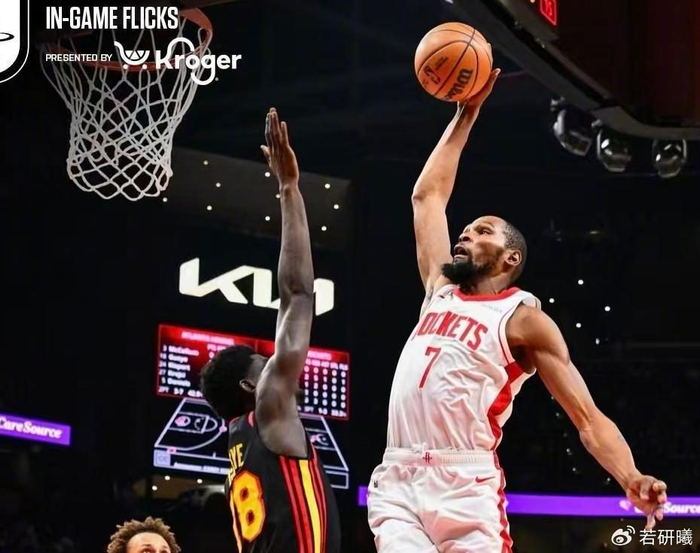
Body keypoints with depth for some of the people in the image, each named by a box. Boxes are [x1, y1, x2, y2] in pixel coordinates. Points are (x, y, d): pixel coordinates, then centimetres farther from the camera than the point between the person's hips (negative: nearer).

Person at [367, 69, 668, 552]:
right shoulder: (441, 291, 22)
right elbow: (428, 195, 31)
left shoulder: (524, 319, 5)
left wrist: (631, 479, -21)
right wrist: (466, 115, 32)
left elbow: (588, 418, -2)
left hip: (465, 486, -5)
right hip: (397, 481, 5)